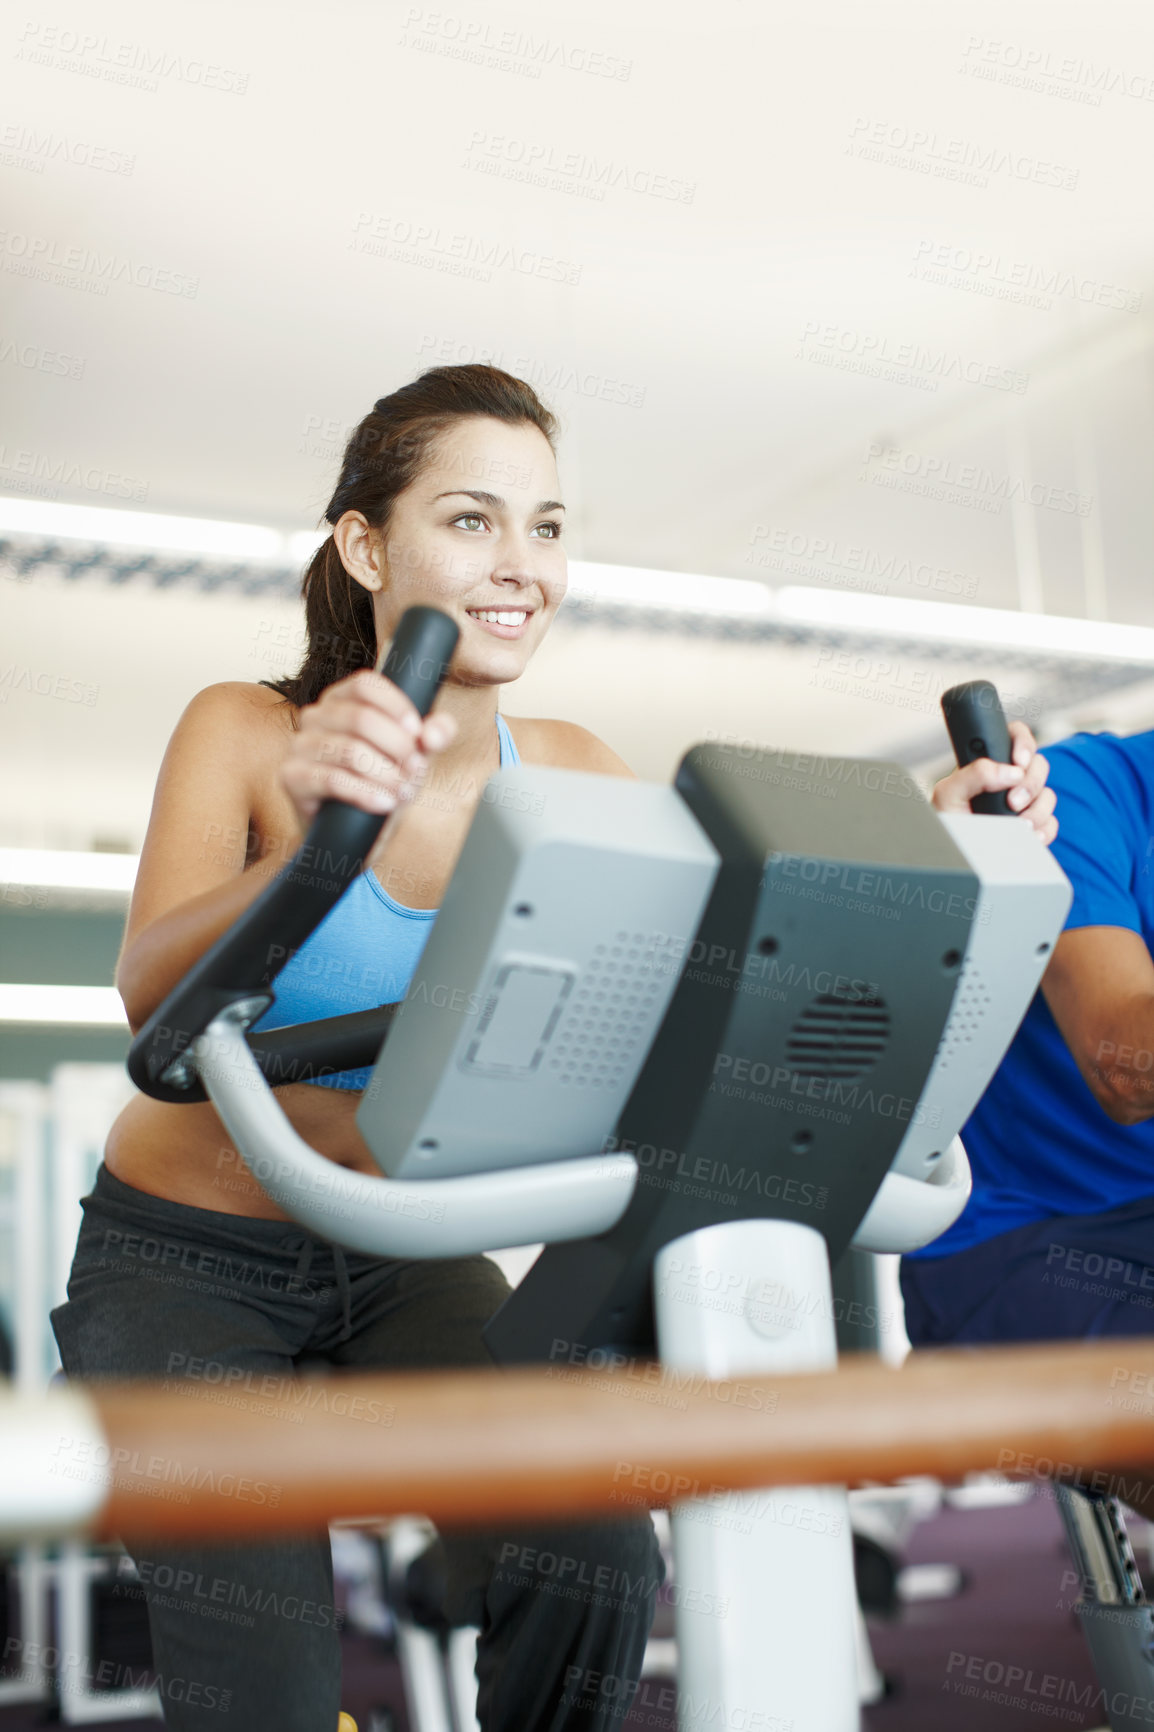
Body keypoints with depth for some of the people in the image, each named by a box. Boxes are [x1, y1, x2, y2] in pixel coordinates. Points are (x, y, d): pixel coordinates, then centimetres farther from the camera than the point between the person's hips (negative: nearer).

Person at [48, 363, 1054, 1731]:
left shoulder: (560, 772, -5)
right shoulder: (248, 731, -16)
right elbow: (151, 998, -31)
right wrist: (310, 855, -52)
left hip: (406, 1261, 3)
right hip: (185, 1251, -3)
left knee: (596, 1569, -21)